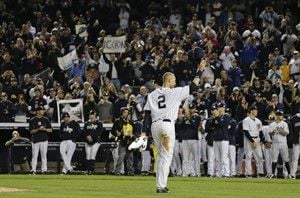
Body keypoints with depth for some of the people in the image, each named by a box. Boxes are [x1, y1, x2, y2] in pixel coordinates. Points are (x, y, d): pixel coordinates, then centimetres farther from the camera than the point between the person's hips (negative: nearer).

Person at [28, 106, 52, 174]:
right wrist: (38, 129, -18)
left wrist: (45, 129, -12)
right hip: (35, 140, -2)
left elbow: (50, 130, 8)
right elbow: (31, 131, -3)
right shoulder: (32, 120, 1)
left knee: (44, 155, 2)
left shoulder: (46, 120, 7)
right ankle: (33, 170, -1)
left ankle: (44, 170, 4)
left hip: (44, 140, 2)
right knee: (34, 156, -3)